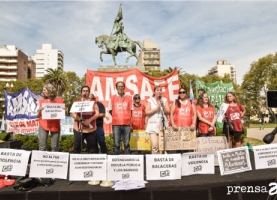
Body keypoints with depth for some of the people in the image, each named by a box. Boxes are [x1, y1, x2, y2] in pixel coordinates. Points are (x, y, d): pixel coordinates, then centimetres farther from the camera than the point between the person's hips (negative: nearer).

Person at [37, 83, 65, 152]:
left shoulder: (59, 100, 4)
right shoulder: (41, 101, 8)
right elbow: (38, 116, 10)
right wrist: (39, 110, -10)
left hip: (55, 125, -1)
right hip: (43, 125, 1)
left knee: (54, 147, 4)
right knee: (42, 147, 0)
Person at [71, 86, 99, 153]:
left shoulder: (93, 102, 8)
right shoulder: (76, 102, 9)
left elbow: (97, 114, -1)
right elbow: (73, 113, -1)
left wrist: (89, 120, -17)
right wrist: (80, 119, -17)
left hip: (90, 129, 0)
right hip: (78, 129, 0)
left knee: (91, 148, 3)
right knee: (77, 147, 3)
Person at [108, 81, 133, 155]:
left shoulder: (129, 98, 7)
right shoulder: (112, 98, 6)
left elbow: (130, 111, 9)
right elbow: (110, 111, 12)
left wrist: (130, 123, 2)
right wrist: (116, 117, 6)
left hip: (126, 124, 0)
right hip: (116, 124, 0)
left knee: (127, 144, 4)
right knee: (117, 144, 3)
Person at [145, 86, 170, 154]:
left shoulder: (164, 100, 12)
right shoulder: (150, 100, 3)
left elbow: (167, 112, 4)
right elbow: (147, 112, -7)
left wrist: (163, 105, -9)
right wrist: (157, 108, -7)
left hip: (163, 125, 3)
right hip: (153, 126, -3)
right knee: (155, 145, -12)